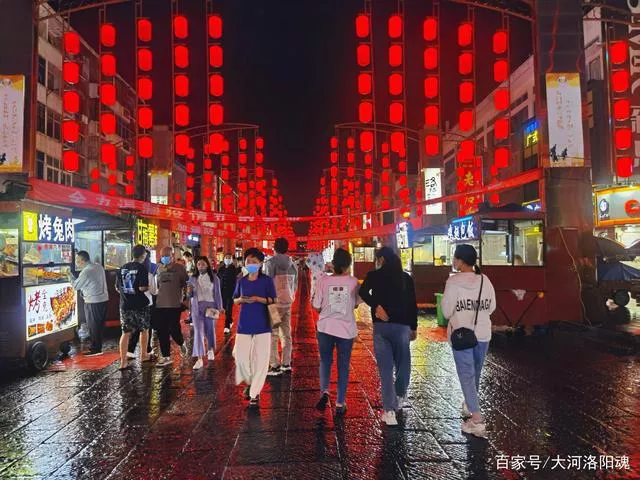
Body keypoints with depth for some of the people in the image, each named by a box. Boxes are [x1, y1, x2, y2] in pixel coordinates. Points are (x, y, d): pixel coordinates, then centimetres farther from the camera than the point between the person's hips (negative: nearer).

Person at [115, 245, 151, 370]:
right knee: (144, 329, 16)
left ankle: (123, 362, 3)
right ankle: (143, 355, 27)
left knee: (126, 332, 6)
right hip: (140, 304, -4)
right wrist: (148, 287, 0)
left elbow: (117, 288, 9)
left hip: (125, 304, 4)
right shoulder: (142, 268, -12)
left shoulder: (122, 268, 6)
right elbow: (142, 288, -20)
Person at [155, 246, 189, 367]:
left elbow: (186, 284, -1)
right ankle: (166, 357, 17)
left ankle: (181, 343, 26)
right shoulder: (160, 269, 11)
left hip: (175, 304, -5)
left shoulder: (180, 268, -3)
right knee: (162, 331, 6)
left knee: (173, 329, -7)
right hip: (160, 304, 5)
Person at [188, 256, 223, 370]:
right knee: (198, 332, -6)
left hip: (210, 306, -1)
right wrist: (189, 291, -11)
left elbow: (217, 293, 1)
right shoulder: (193, 278, 8)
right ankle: (199, 359, -7)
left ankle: (210, 350, 38)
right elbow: (191, 295, 12)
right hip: (197, 307, 1)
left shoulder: (214, 278, 1)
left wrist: (219, 307, -5)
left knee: (210, 330, 9)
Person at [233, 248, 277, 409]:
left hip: (262, 324, -3)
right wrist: (241, 299, -9)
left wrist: (257, 299, -19)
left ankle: (255, 393, 12)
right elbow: (235, 300, 14)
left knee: (260, 359, 0)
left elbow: (272, 300, -4)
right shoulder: (241, 281, 8)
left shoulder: (266, 280, -3)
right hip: (244, 324, 3)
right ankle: (249, 382, 29)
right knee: (241, 357, 1)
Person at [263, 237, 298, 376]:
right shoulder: (292, 264, 8)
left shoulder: (271, 262, -10)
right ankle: (286, 364, 17)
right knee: (286, 334, 12)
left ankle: (275, 366, -2)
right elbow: (295, 284, 12)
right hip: (288, 303, 6)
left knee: (273, 335, -2)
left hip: (275, 303, -6)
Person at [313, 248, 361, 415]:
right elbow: (356, 303, 4)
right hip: (346, 328, 0)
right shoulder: (353, 281, -8)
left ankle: (324, 391, -2)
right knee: (343, 366, 12)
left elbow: (316, 307, -3)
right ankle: (340, 403, 16)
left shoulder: (323, 281, -8)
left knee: (325, 361, 18)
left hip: (326, 328, 0)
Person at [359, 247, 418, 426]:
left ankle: (389, 410, -1)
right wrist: (413, 327, 14)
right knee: (403, 363, 20)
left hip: (381, 325, -1)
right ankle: (400, 396, 35)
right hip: (402, 325, 2)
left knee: (386, 368, 2)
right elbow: (413, 304, 8)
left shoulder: (374, 275, 1)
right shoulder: (406, 277, 7)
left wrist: (376, 306, -13)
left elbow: (363, 292, -15)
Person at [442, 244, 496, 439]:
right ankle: (469, 406, 41)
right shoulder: (485, 280, -1)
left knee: (466, 375, 2)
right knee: (475, 373, 21)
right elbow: (491, 307, 8)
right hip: (483, 333, 5)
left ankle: (477, 419, -3)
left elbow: (446, 311, -10)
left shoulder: (454, 281, -14)